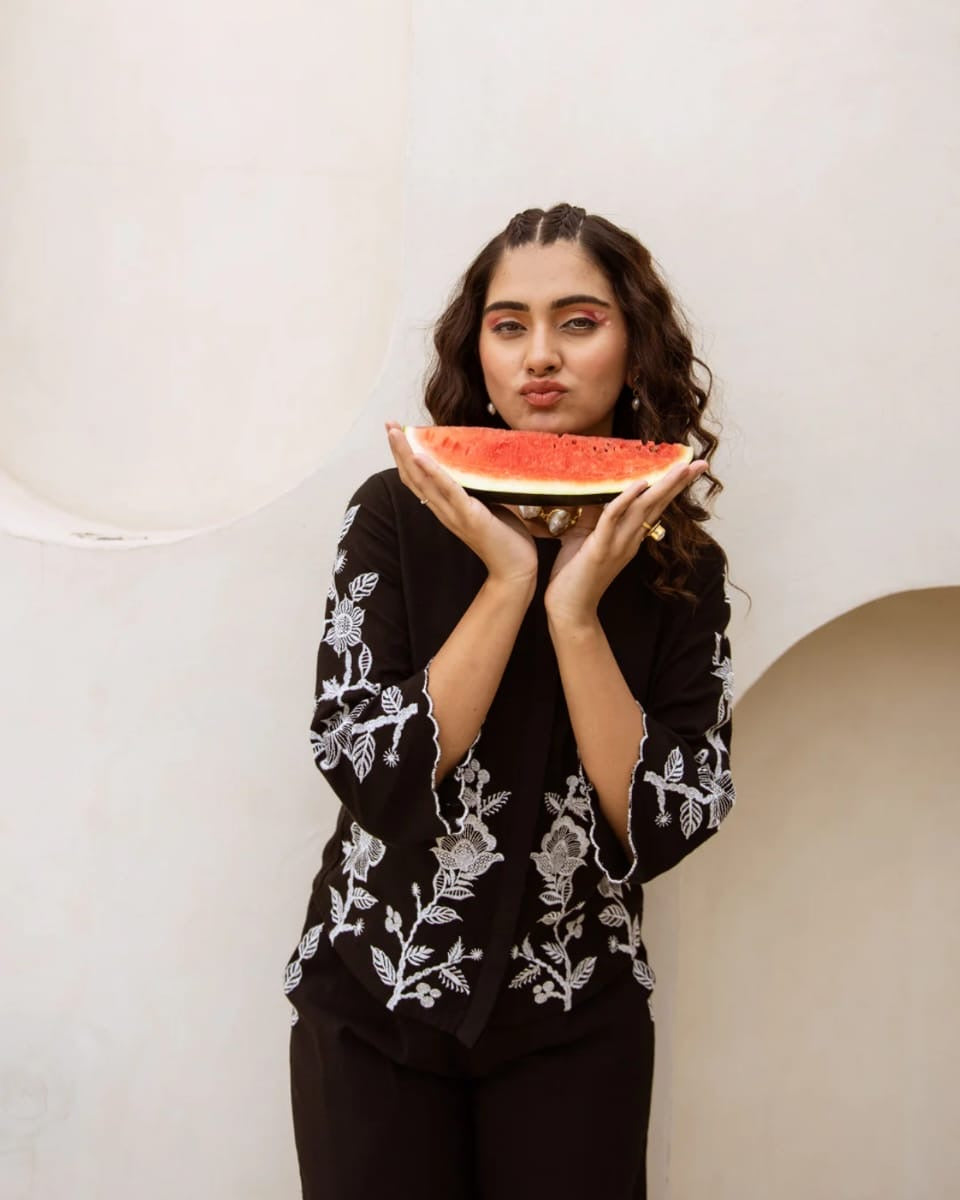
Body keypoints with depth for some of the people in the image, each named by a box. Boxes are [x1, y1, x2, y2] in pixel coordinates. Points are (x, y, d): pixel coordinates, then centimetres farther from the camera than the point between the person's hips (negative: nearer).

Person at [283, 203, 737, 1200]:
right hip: (375, 1004, -1)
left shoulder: (682, 567, -5)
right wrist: (508, 580, -22)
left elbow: (659, 830, -12)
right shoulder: (398, 517, -8)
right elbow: (372, 777, -16)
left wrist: (576, 610, -21)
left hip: (578, 1022, 1)